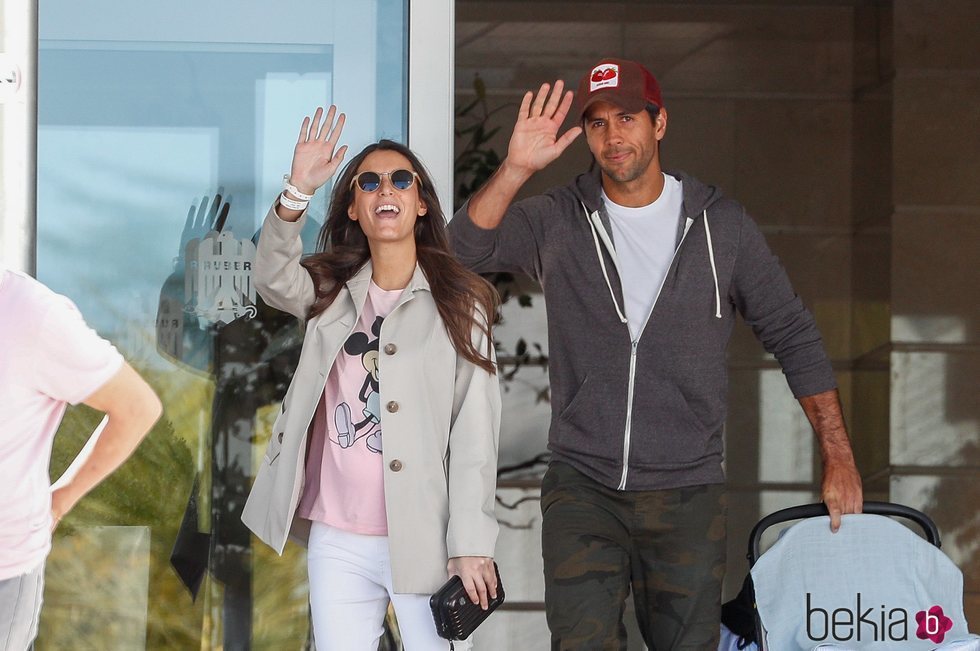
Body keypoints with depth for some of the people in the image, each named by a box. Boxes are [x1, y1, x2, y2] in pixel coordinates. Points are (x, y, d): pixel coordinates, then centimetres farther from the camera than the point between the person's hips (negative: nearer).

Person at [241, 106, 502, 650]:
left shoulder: (458, 303, 0)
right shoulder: (332, 293, 12)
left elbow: (474, 430, -5)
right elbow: (275, 278, -11)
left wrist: (470, 545, -12)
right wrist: (297, 194, -27)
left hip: (423, 541, -3)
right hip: (337, 543, 3)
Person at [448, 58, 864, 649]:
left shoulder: (720, 225, 4)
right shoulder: (557, 222, 3)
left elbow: (793, 337, 9)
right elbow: (467, 249, -13)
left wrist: (839, 459, 4)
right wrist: (517, 169, -27)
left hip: (688, 495, 1)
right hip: (582, 487, -1)